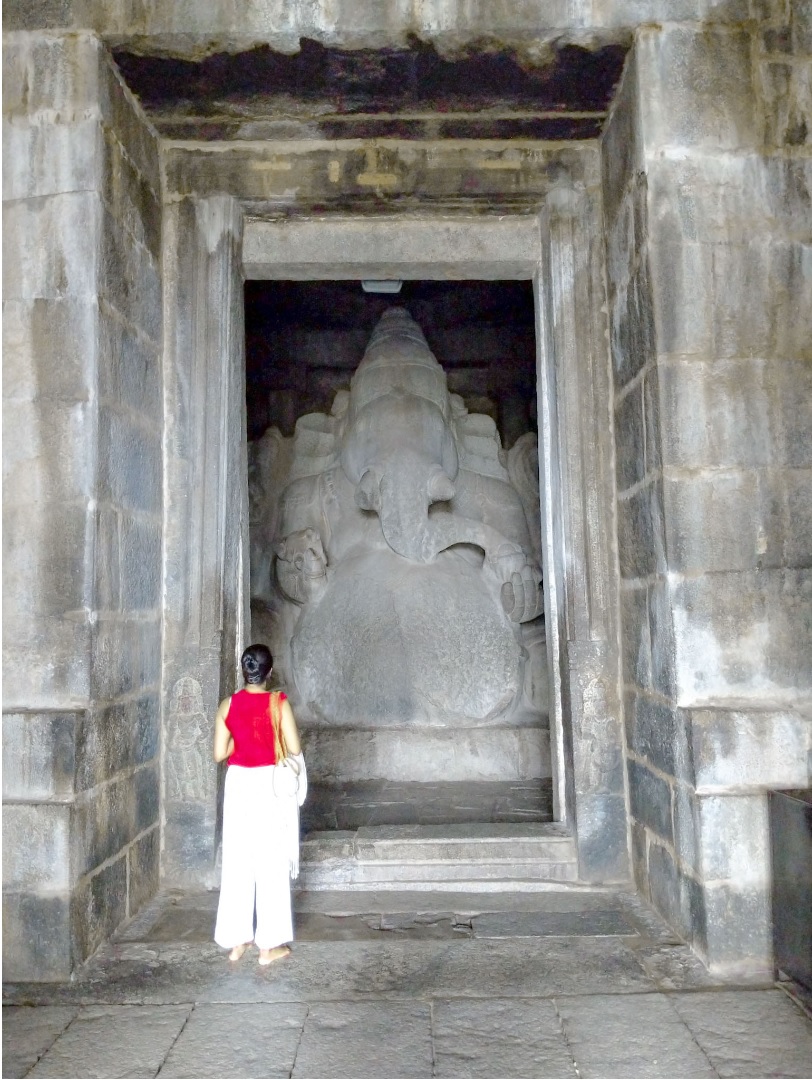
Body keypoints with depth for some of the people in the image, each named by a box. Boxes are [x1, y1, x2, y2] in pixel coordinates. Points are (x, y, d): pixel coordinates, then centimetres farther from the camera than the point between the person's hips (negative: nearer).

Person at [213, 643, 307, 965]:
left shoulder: (228, 705, -4)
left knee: (237, 863, 12)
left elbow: (219, 753, -4)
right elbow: (295, 749, -12)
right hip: (271, 785, -2)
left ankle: (236, 941, 20)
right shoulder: (279, 703, -11)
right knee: (272, 864, 6)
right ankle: (269, 944, 12)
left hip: (239, 785, 3)